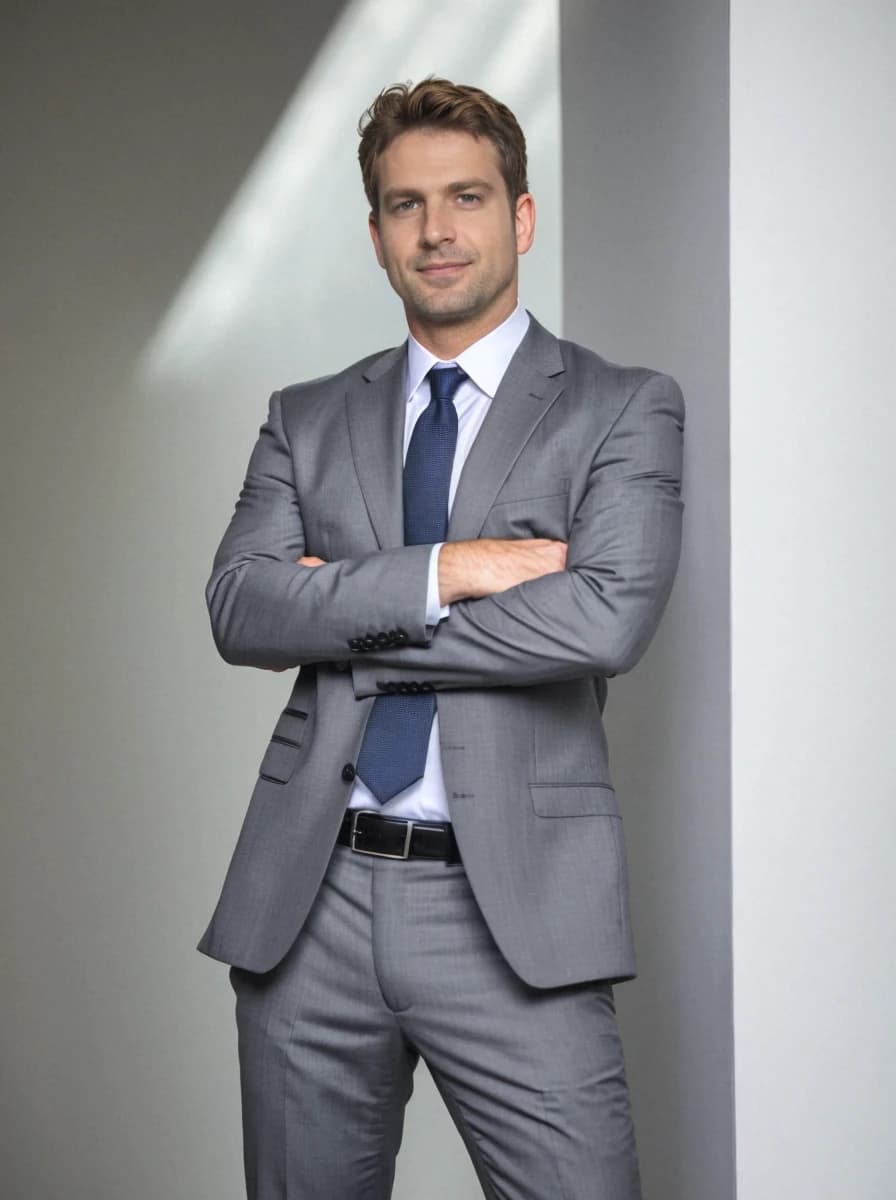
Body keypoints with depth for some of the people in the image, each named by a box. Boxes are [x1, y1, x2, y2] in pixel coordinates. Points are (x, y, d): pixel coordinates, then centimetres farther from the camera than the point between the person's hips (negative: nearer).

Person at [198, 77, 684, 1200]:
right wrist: (448, 570, -13)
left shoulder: (623, 408, 3)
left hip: (514, 904, -3)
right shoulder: (307, 420, 13)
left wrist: (344, 616, -7)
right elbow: (238, 608, -2)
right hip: (307, 897, 4)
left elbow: (607, 620, -14)